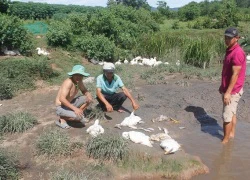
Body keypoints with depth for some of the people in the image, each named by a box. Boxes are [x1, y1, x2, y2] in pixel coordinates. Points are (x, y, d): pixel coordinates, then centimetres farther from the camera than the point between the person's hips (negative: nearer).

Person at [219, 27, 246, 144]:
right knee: (232, 113, 19)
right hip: (228, 88, 9)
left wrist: (228, 92, -23)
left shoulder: (237, 53, -21)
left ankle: (225, 140, 8)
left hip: (233, 90, -9)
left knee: (227, 116, -3)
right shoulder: (229, 50, 9)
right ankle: (232, 134, 31)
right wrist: (222, 86, 20)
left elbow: (235, 74, -23)